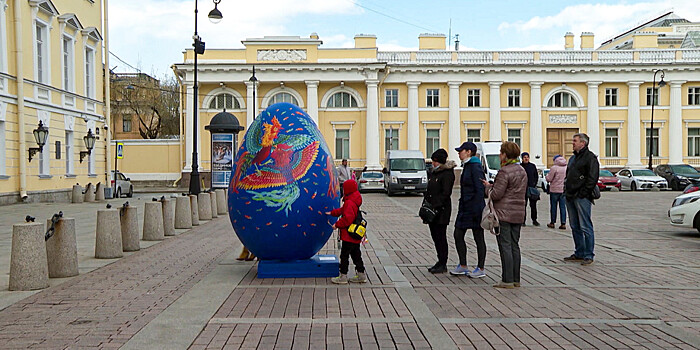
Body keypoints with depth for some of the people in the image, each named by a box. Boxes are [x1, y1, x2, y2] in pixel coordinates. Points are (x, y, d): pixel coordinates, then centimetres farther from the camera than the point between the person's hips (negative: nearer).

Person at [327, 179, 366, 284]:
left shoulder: (349, 203, -20)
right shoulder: (354, 201, 13)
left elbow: (347, 218, -26)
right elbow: (342, 210, 27)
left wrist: (337, 224, -14)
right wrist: (332, 213, 33)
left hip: (349, 236, -10)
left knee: (344, 255, -1)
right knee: (356, 254, 15)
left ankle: (343, 276, 4)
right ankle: (361, 275, 20)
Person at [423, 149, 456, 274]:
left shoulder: (447, 173, -11)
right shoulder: (433, 173, 16)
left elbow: (446, 193, -16)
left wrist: (435, 206, -20)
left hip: (442, 210, -8)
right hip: (432, 209, 9)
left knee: (440, 236, -3)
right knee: (435, 235, 12)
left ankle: (443, 264, 5)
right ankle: (440, 261, 21)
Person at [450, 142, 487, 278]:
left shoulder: (475, 167, -15)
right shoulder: (466, 166, 15)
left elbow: (480, 190, -19)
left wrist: (476, 210, -22)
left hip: (474, 207, -10)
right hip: (465, 207, 10)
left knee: (478, 238, 1)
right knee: (458, 235, 9)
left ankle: (481, 269, 11)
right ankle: (463, 267, 19)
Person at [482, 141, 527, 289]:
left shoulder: (504, 172, -15)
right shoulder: (522, 171, 13)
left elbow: (497, 194, -18)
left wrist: (489, 188, 5)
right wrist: (491, 185, 17)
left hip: (504, 213, -8)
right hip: (519, 213, 8)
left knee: (505, 246, -4)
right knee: (515, 246, 11)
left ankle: (507, 280, -3)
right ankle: (516, 279, 16)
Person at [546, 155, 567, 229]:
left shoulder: (554, 168, -13)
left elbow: (549, 179, -12)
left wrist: (546, 176, 9)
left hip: (555, 190, -4)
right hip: (564, 190, 4)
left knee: (553, 206, 6)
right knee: (563, 207, 6)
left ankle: (552, 223, 13)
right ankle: (563, 223, 2)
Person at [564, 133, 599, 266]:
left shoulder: (590, 157, -7)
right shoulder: (573, 158, 20)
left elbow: (592, 178, -15)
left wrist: (583, 193, -17)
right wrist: (566, 189, 13)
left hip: (582, 197, -9)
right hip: (571, 197, 9)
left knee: (585, 227, -6)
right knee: (575, 227, 12)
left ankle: (588, 255, 0)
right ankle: (579, 253, 21)